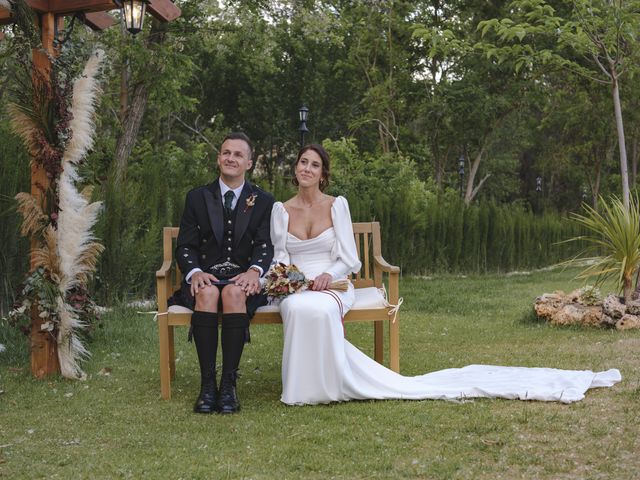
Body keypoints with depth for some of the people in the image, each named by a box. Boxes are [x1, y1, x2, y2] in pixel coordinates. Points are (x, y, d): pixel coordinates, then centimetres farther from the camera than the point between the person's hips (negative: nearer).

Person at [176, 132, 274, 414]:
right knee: (206, 292, -35)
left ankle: (229, 383, -33)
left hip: (243, 278, -1)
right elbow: (185, 246, 6)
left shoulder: (263, 202, 11)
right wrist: (195, 272, -17)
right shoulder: (197, 198, 12)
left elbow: (265, 245, 0)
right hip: (206, 276, 1)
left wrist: (254, 270, -24)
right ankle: (207, 384, -35)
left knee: (234, 292, -36)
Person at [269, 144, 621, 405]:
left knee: (318, 311, -40)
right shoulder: (280, 210, 9)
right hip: (293, 289, 2)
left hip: (331, 287, -2)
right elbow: (279, 257, 7)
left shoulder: (336, 205, 4)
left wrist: (328, 275, -20)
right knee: (302, 311, -38)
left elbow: (348, 260, 1)